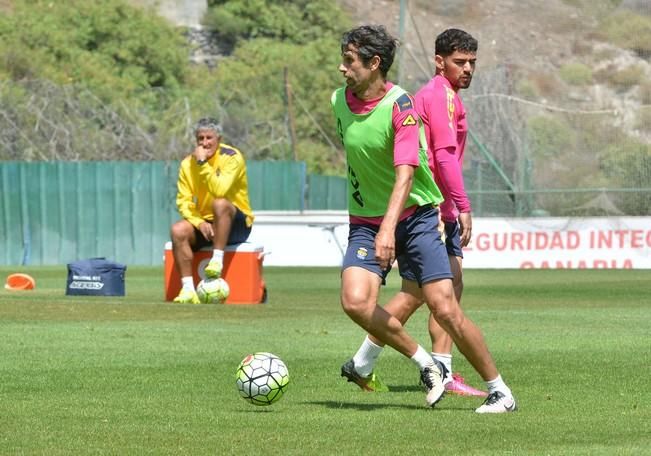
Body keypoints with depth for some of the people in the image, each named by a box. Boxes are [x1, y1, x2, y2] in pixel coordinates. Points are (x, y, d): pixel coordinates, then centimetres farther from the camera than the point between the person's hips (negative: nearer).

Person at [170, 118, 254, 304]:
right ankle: (188, 290, -28)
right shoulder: (188, 163, 2)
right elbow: (183, 201, -3)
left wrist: (203, 163, -25)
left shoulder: (232, 157, -13)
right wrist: (199, 222, -20)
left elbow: (220, 191, -28)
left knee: (220, 203, -36)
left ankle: (217, 260, -32)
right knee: (178, 230, -25)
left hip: (238, 225, -4)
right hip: (204, 223, 4)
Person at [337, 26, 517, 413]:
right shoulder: (340, 102, 2)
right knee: (356, 301, -19)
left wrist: (389, 228, -42)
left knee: (445, 309, -12)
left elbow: (405, 174, -28)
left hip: (415, 217, -5)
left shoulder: (400, 106, -18)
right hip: (366, 222, 5)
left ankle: (499, 391, 4)